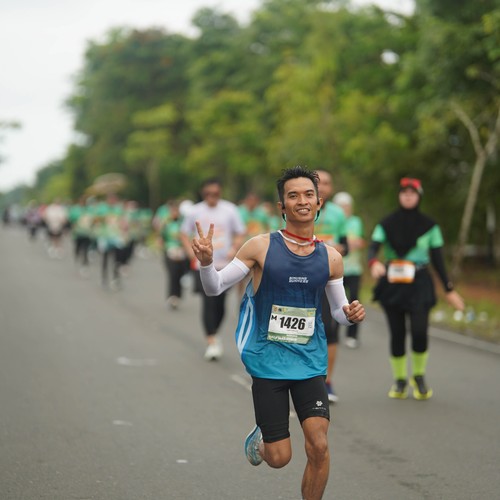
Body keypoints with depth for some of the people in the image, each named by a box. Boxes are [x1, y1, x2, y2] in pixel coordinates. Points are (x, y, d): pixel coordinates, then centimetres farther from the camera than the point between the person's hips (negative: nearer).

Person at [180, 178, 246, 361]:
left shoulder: (230, 210, 2)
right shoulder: (195, 211, 2)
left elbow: (240, 233, 7)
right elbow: (184, 233, 11)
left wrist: (234, 249, -11)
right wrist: (191, 251, -5)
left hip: (224, 265, 1)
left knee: (220, 304, 6)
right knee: (208, 302, -12)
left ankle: (214, 335, 28)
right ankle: (212, 342, -11)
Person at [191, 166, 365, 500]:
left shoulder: (330, 257, 2)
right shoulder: (261, 247, -6)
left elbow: (339, 310, 13)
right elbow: (215, 288, -2)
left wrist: (350, 314, -10)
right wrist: (206, 262, -23)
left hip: (310, 363, 2)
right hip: (268, 362, -2)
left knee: (319, 446, -12)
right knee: (279, 458, 1)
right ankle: (261, 436, 38)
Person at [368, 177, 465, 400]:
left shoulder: (429, 226, 6)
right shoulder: (386, 224, 5)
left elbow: (437, 259, 8)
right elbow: (372, 249, -8)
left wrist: (449, 290, 6)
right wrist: (374, 263, -31)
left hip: (419, 284, -1)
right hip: (392, 284, 1)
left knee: (419, 331, -15)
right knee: (397, 334, 1)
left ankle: (419, 376, 8)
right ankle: (399, 380, 18)